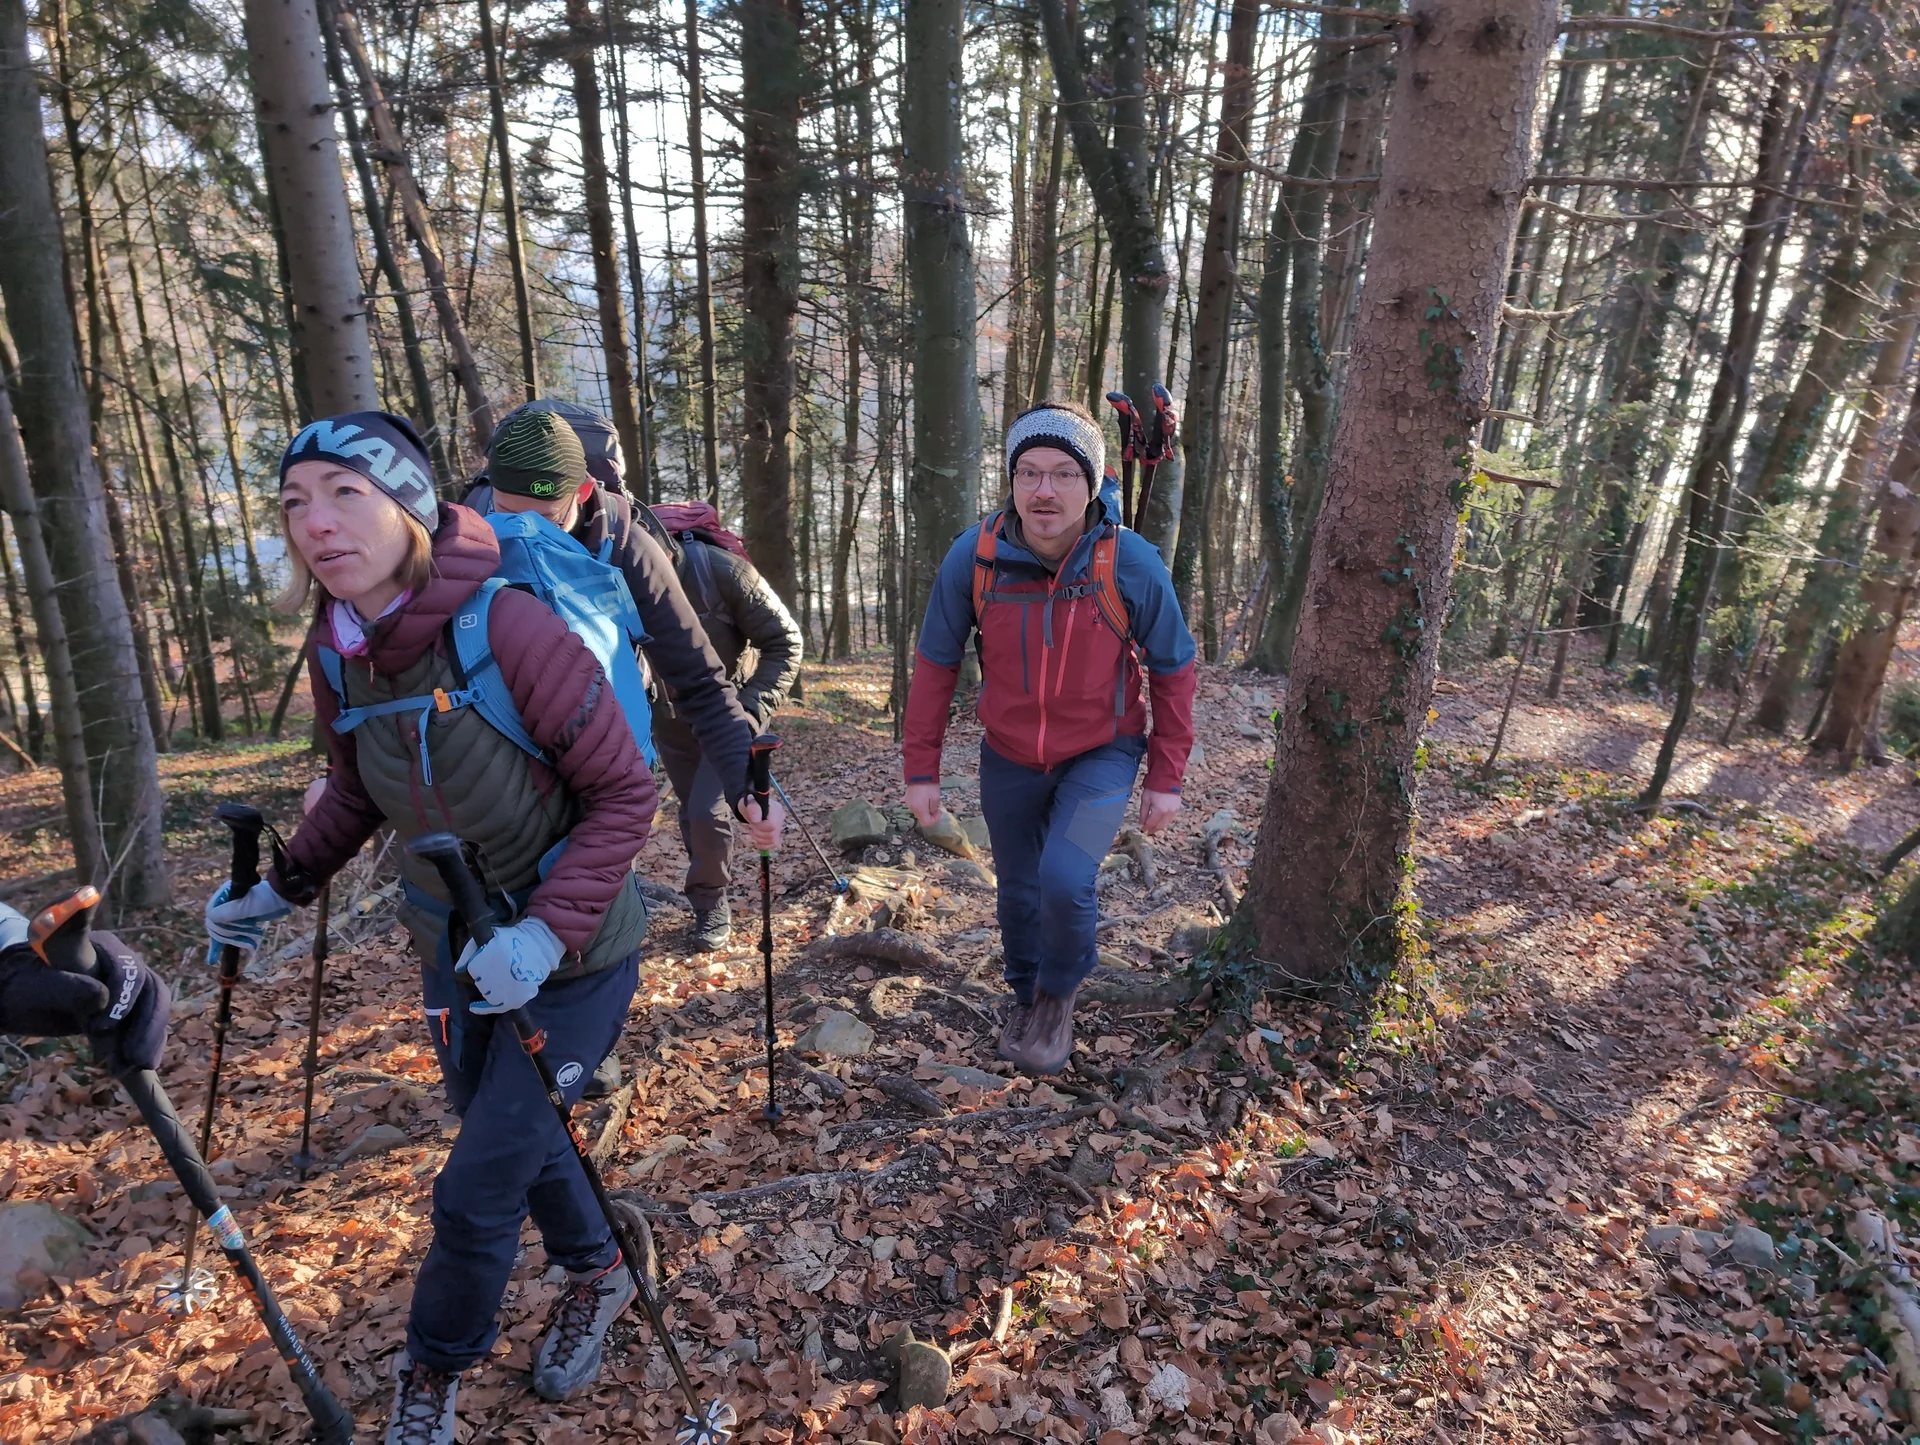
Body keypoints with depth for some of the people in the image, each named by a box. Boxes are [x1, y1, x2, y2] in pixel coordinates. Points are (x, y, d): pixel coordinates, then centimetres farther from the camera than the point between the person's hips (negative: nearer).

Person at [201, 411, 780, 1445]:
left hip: (569, 960, -6)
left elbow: (623, 792, -22)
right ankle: (597, 1274, 50)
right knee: (512, 1135, 22)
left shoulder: (513, 631, -28)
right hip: (455, 946, 7)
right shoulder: (338, 653, -7)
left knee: (476, 1190, 0)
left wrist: (546, 933, -29)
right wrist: (281, 887, 4)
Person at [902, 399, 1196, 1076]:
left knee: (1065, 879, -21)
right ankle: (1025, 997, 46)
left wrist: (1166, 778, -5)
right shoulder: (974, 556, -19)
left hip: (1102, 753, -2)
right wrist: (921, 770, -4)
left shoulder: (1133, 563, -21)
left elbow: (1172, 670, -7)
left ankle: (1060, 995, 12)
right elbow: (936, 664, -6)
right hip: (1009, 758, 2)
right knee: (1018, 892, 15)